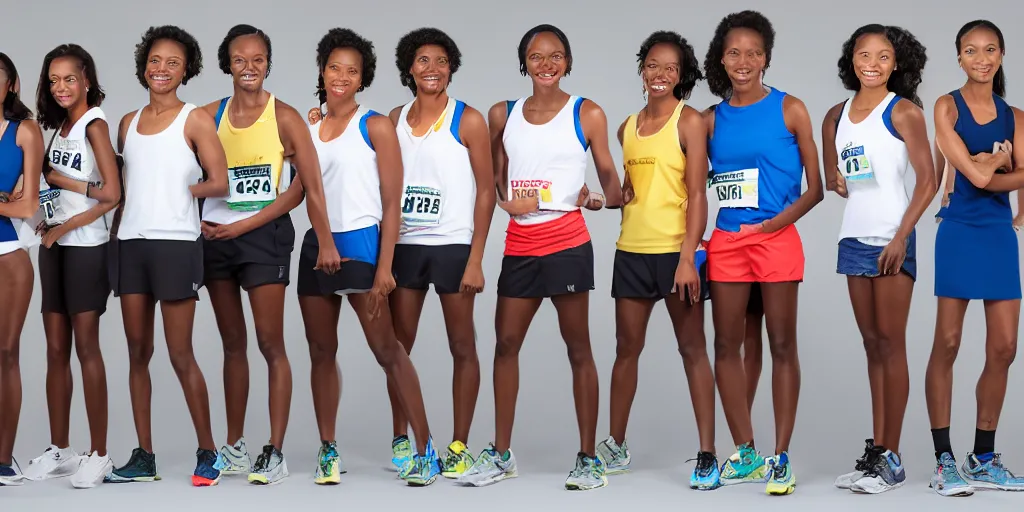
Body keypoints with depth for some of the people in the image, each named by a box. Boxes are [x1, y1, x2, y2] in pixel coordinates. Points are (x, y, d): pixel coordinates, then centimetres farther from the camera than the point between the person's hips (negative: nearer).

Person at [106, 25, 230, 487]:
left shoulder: (195, 120, -2)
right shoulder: (128, 123, 14)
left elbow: (219, 184, -8)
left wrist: (176, 193, -1)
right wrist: (117, 227, 8)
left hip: (175, 244, -5)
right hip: (130, 243, 6)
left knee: (180, 354, -5)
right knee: (137, 351, 6)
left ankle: (207, 452, 6)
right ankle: (143, 457, 11)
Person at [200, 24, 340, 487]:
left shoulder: (284, 116, -5)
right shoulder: (211, 115, 6)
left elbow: (306, 186, -9)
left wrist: (326, 242, -17)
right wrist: (203, 223, -9)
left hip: (264, 235, -4)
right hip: (216, 237, 4)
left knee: (270, 344, -6)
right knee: (233, 344, 12)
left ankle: (275, 453, -2)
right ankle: (234, 447, 21)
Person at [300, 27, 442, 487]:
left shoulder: (375, 126, -3)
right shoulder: (307, 129, 11)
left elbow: (392, 203, -6)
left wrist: (384, 267, -14)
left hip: (359, 243, -5)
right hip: (316, 245, 6)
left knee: (387, 349, -8)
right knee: (321, 353, 8)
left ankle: (426, 450, -5)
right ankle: (328, 450, 16)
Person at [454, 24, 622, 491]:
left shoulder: (587, 114, -1)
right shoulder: (503, 115, 9)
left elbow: (608, 174, 3)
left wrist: (602, 200, -18)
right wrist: (507, 202, -4)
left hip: (567, 242, -4)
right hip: (519, 244, 4)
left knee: (578, 348, 1)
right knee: (506, 343, 7)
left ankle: (588, 458, 7)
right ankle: (501, 455, 17)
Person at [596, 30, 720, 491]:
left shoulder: (690, 121, -5)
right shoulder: (628, 127, 12)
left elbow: (697, 195, -11)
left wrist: (688, 258, -18)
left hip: (676, 249, -5)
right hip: (631, 250, 5)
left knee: (692, 348, 0)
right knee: (627, 348, 11)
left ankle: (707, 454, 2)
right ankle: (615, 445, 22)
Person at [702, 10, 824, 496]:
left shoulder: (789, 109, 0)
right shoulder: (713, 118, 9)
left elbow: (816, 186, -1)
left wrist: (782, 219, -14)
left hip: (776, 238, -4)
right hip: (726, 239, 4)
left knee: (782, 345, -1)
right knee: (726, 345, 5)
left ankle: (781, 457, 2)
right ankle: (745, 452, 15)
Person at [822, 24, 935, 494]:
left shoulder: (904, 112, -5)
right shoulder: (836, 116, 10)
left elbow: (928, 181, -9)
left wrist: (901, 237, -17)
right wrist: (836, 183, -4)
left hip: (892, 239, -5)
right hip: (853, 238, 5)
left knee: (890, 344, -4)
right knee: (872, 344, 9)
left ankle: (891, 458, -2)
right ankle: (875, 450, 12)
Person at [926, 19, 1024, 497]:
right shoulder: (947, 107, -2)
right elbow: (974, 173, -13)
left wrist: (985, 171, -17)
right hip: (960, 233, -5)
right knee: (947, 344, -4)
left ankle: (983, 459, 13)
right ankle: (944, 460, 1)